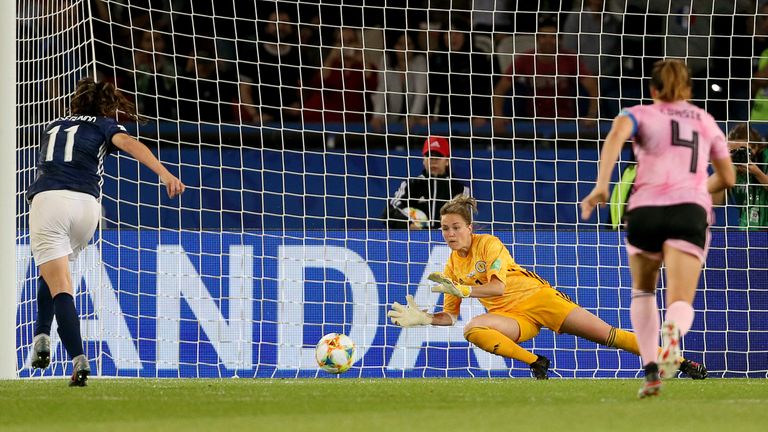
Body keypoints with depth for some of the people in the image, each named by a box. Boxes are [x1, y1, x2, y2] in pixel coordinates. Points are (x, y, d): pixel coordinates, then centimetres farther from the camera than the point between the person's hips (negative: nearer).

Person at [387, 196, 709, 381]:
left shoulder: (488, 244, -8)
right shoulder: (451, 268, 7)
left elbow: (498, 287, -20)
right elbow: (449, 316, 11)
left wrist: (462, 289, -25)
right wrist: (422, 318, -6)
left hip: (537, 298, -3)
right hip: (512, 317, 4)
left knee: (606, 334, -10)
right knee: (473, 329, -31)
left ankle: (679, 363, -4)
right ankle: (534, 363, -19)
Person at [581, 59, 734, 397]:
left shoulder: (640, 114, 16)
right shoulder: (706, 121, 25)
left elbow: (617, 133, -8)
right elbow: (726, 178, 32)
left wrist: (601, 187, -16)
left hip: (646, 208, 0)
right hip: (691, 211, 0)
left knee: (642, 291, 26)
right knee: (680, 304, -12)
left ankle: (651, 370, 11)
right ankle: (673, 334, -50)